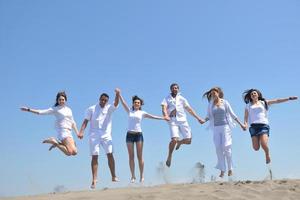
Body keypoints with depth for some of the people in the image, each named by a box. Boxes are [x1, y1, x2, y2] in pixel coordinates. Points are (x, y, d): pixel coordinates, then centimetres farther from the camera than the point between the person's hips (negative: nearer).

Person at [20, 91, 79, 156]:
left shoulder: (69, 110, 17)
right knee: (69, 152, -21)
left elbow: (72, 122, 23)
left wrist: (77, 133, 17)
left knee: (74, 152, 3)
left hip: (69, 133, 7)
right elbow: (41, 112, -6)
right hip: (63, 132, -7)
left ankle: (57, 143, 16)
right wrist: (28, 109, -13)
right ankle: (55, 142, -1)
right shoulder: (55, 109, 0)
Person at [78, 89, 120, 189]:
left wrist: (117, 94, -33)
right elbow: (86, 121, -2)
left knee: (110, 154, -4)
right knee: (94, 157, -3)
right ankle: (94, 180, -2)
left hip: (106, 135, 1)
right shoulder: (91, 109, 2)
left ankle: (113, 176, 7)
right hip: (94, 136, -1)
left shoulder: (109, 108, 5)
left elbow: (116, 104, -15)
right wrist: (81, 132, -17)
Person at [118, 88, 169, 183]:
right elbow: (123, 102, 2)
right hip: (129, 134, 1)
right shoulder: (129, 111, 10)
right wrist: (119, 94, -7)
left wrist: (163, 118, -7)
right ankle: (133, 176, 7)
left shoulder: (142, 113, 7)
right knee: (131, 156, 2)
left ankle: (141, 176, 4)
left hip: (138, 134, -1)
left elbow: (152, 116, 2)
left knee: (140, 156, -1)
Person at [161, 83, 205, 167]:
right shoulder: (167, 99, 9)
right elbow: (164, 108, -7)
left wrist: (198, 118, 11)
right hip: (173, 121, -3)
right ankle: (169, 156, 1)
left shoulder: (182, 99, 16)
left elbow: (189, 109, 16)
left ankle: (180, 142, 33)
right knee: (174, 139, -23)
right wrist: (165, 116, -29)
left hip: (183, 120, 3)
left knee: (188, 141, -3)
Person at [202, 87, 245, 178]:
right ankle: (222, 170, 2)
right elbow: (208, 116, 10)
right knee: (218, 148, -3)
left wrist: (241, 124, 5)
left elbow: (232, 114, 6)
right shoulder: (210, 105, 9)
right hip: (216, 128, 3)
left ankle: (230, 169, 4)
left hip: (225, 127, -2)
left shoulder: (225, 102, 3)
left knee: (226, 147, -8)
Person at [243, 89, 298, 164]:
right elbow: (246, 117, 12)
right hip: (254, 126, 1)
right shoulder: (248, 105, 17)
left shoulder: (264, 102, 16)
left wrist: (289, 98, 6)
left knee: (264, 144, -21)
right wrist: (245, 124, -8)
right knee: (256, 148, -12)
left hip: (264, 125, -1)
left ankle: (267, 155, 11)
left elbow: (277, 101, 12)